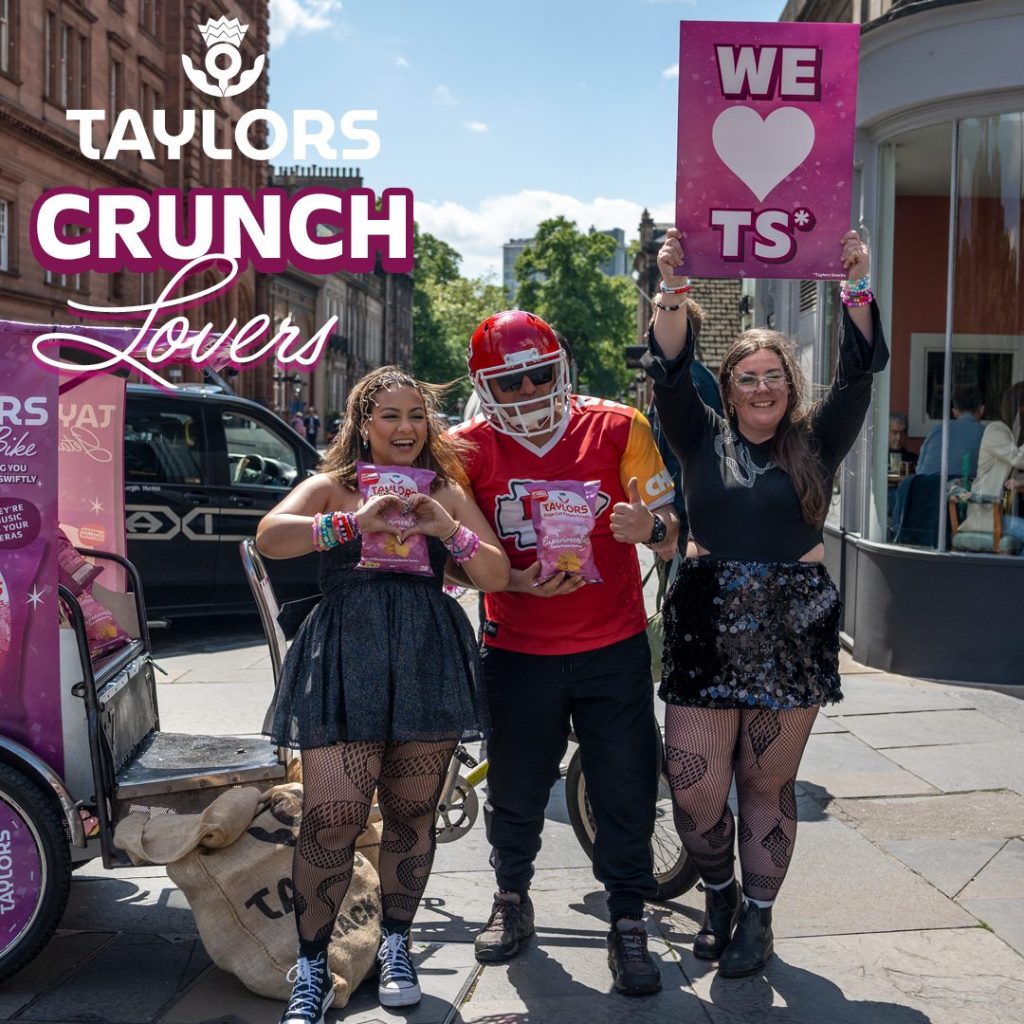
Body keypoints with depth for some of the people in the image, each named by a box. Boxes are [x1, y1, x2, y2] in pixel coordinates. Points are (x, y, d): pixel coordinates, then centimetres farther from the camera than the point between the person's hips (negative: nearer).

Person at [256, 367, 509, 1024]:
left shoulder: (448, 494, 17)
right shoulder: (332, 488, 9)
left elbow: (497, 577, 7)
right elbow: (270, 538, -11)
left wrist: (449, 529, -11)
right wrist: (355, 522, -24)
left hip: (428, 662, 3)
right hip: (343, 662, -2)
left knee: (413, 814, 7)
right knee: (332, 818, -9)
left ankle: (396, 945, 27)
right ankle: (312, 968, 6)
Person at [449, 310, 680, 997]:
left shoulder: (618, 428, -5)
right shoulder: (472, 448, -3)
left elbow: (670, 526, -4)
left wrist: (649, 526, -28)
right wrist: (518, 581, -18)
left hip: (613, 647, -1)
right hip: (519, 650, 1)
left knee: (626, 788, 2)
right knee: (515, 789, 12)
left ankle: (628, 923, 19)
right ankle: (512, 901, 37)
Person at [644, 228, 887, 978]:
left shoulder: (816, 443, 6)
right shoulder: (704, 440, 7)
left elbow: (859, 375, -7)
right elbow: (671, 375, -7)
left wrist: (858, 289, -20)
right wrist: (673, 291, -21)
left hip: (792, 633, 0)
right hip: (706, 629, 1)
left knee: (767, 786, 7)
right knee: (694, 789, 0)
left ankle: (757, 918, 25)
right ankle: (720, 893, 28)